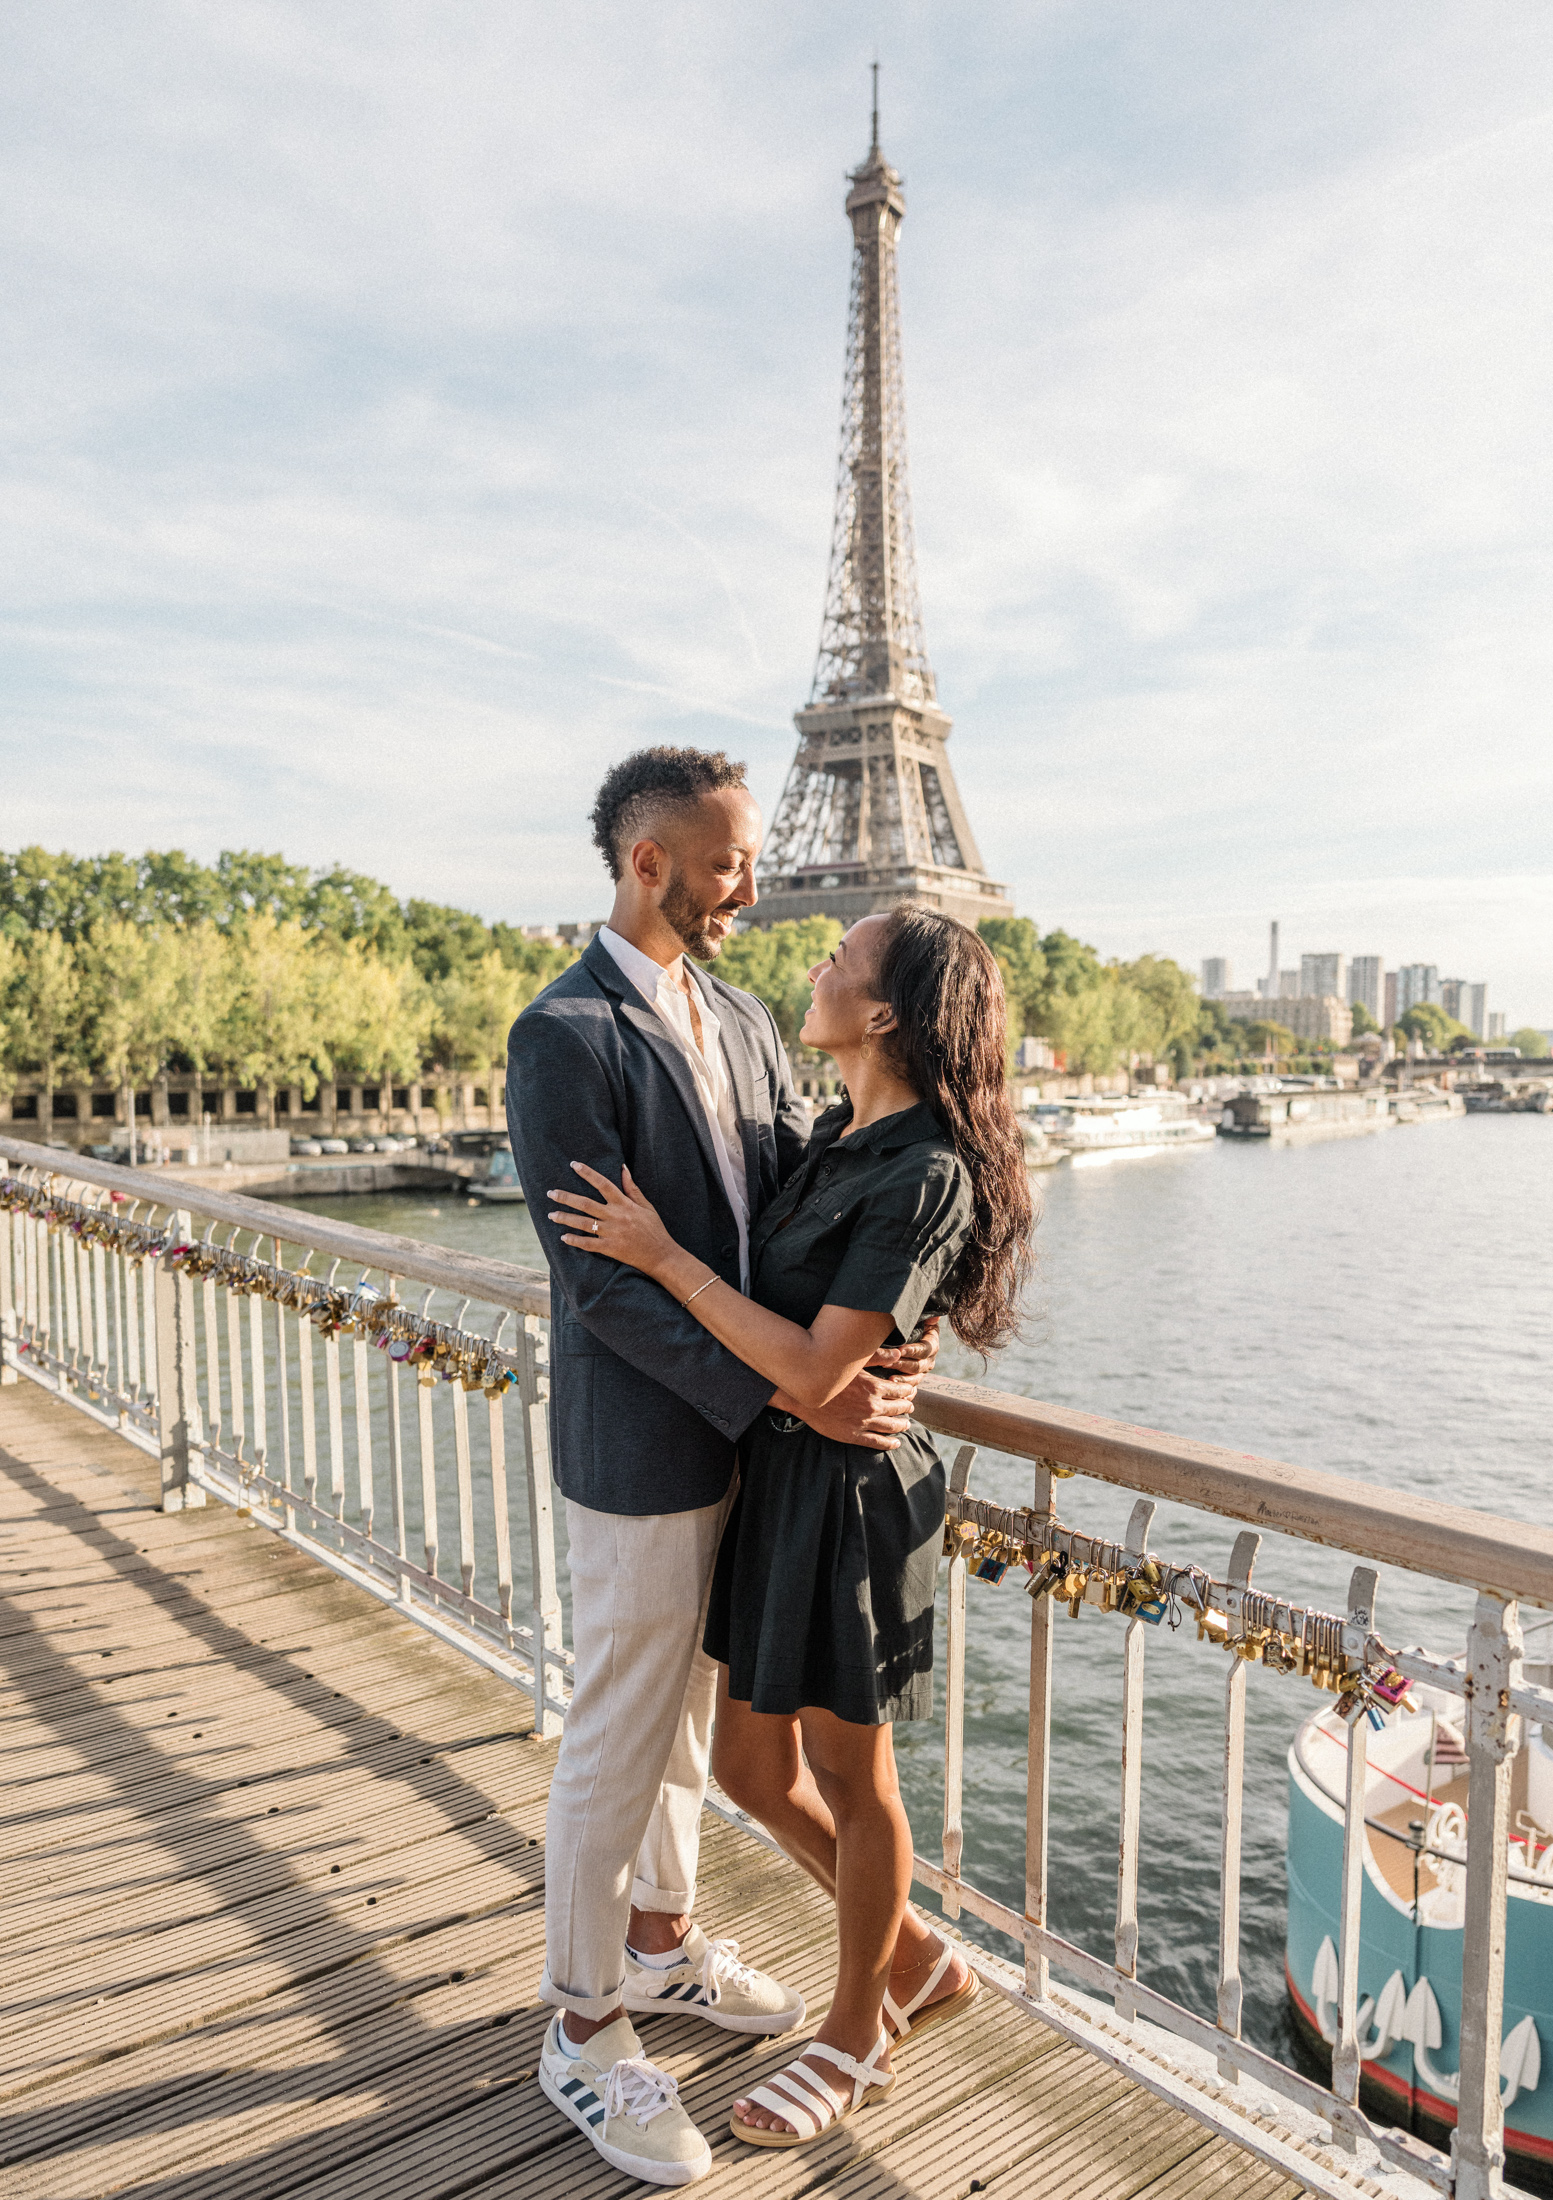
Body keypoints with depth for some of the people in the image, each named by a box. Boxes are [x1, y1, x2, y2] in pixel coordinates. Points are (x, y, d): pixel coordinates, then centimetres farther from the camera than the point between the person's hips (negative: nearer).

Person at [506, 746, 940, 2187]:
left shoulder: (743, 1022, 7)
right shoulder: (565, 1035, -18)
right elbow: (598, 1279, -22)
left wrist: (880, 1355, -13)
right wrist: (790, 1395, -23)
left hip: (746, 1433, 8)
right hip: (643, 1450, -7)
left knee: (690, 1713, 23)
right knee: (618, 1741, 8)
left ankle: (661, 1940, 45)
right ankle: (584, 2030, 30)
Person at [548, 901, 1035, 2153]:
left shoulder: (926, 1173, -22)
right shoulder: (839, 1135, 5)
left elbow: (815, 1376, -25)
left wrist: (662, 1257, -20)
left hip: (847, 1492, -9)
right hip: (772, 1478, 9)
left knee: (850, 1781, 13)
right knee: (753, 1766, 19)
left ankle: (857, 2041, 39)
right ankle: (918, 1965, 43)